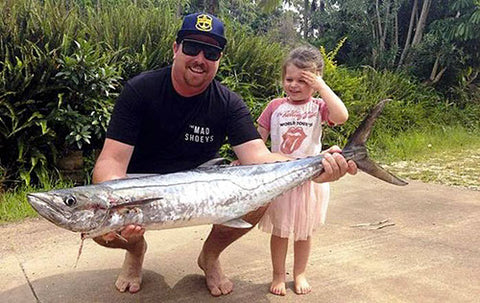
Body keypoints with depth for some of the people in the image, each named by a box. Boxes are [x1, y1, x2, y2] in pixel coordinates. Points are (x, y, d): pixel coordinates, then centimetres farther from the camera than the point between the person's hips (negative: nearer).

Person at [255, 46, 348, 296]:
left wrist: (322, 87, -20)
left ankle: (299, 274, 35)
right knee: (279, 230, 11)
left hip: (310, 179, 0)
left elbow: (341, 116, -24)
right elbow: (258, 139, 4)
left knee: (304, 231, 15)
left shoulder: (318, 107, -3)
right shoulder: (275, 106, 0)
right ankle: (278, 275, 30)